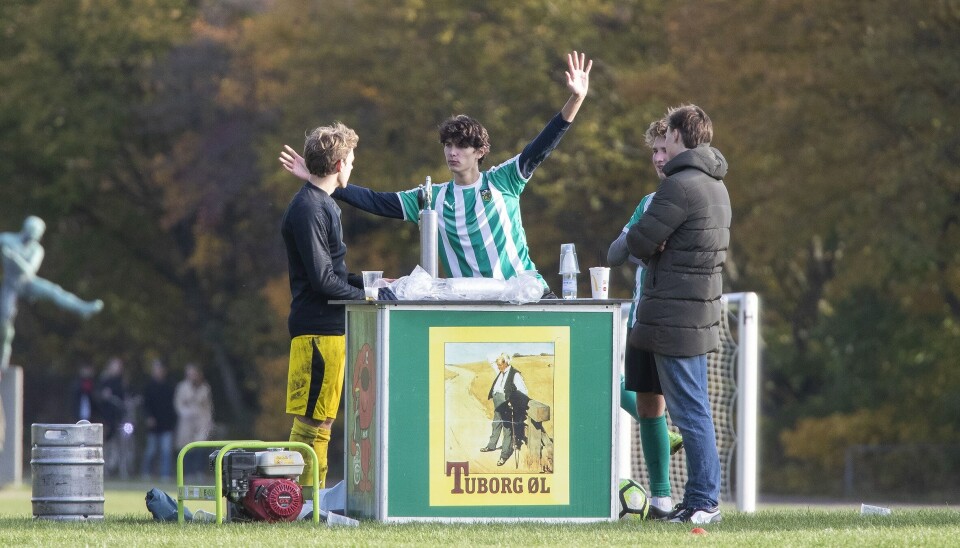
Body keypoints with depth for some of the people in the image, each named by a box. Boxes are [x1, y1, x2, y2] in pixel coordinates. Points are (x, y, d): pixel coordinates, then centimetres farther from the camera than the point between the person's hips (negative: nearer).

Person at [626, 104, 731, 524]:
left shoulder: (681, 185, -16)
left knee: (689, 411, -6)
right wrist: (662, 247, 1)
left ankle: (703, 502, -5)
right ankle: (700, 500, 16)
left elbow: (638, 242, -16)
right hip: (699, 312, 10)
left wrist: (634, 240, 8)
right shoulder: (715, 184, 16)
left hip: (676, 313, -10)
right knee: (693, 411, 13)